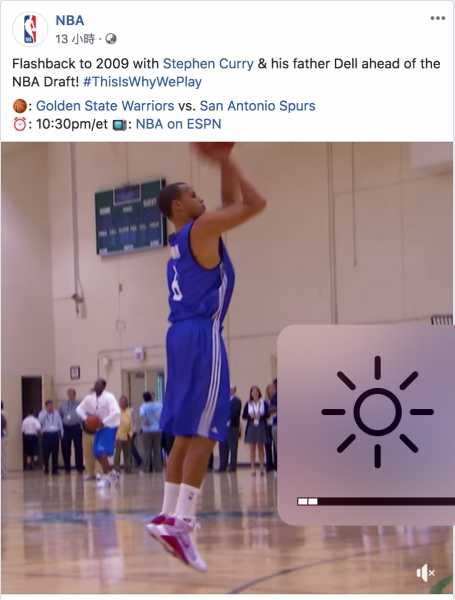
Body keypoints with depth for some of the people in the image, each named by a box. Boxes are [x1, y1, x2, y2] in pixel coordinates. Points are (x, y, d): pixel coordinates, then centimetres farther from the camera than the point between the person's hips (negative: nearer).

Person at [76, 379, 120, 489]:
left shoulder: (109, 397, -20)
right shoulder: (90, 398, 1)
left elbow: (116, 412, -31)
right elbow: (79, 409, 12)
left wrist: (104, 422, -30)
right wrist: (86, 418, -7)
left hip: (109, 427, -7)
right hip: (99, 428, 7)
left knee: (102, 451, -21)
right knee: (97, 453, 8)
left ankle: (106, 477, -16)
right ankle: (112, 473, 27)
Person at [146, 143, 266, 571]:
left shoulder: (184, 239, 20)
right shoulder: (200, 229, -7)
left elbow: (232, 204, 31)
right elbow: (254, 204, -7)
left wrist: (225, 165, 24)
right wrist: (227, 163, 2)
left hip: (183, 335, 10)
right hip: (201, 335, -10)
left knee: (186, 433, 12)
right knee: (203, 433, -12)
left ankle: (168, 516, 12)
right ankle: (179, 525, -19)